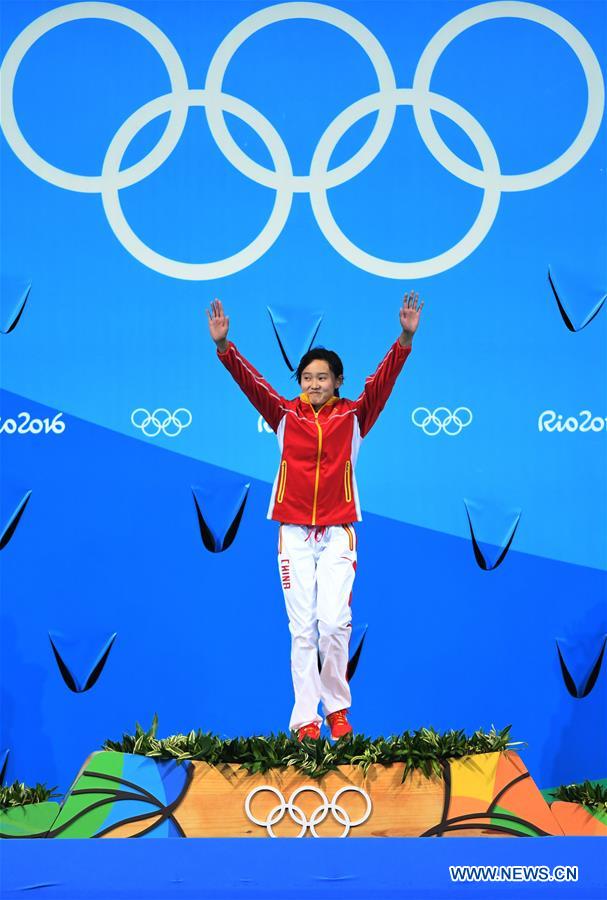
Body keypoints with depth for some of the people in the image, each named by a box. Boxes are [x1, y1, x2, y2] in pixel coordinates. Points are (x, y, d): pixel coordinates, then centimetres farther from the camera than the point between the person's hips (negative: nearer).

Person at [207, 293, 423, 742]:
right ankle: (306, 718, 5)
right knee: (302, 628, 2)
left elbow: (384, 378, -8)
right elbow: (249, 379, -4)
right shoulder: (285, 415, 5)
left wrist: (405, 338, -22)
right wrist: (224, 345, -19)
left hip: (338, 533, -1)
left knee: (334, 622, -10)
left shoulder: (354, 416, 3)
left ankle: (337, 708, 9)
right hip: (294, 533, 1)